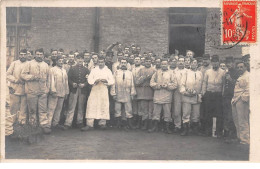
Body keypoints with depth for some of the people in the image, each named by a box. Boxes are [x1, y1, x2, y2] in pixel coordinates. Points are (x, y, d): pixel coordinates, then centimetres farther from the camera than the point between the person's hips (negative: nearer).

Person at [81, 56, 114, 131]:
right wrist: (95, 81, -15)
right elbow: (89, 79, 5)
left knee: (104, 106, -5)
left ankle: (102, 123, 3)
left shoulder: (108, 71, 12)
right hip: (94, 90, 0)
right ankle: (89, 124, -7)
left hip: (104, 90, 0)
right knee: (91, 106, -7)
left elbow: (112, 81, 4)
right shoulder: (93, 70, 16)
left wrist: (106, 81, -16)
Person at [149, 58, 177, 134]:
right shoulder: (157, 72, 10)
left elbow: (175, 84, 0)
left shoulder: (171, 74, 6)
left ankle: (167, 127, 11)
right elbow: (152, 82, 5)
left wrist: (167, 85, -14)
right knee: (156, 111, 5)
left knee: (167, 112, 2)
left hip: (167, 96, -1)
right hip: (157, 95, 1)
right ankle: (154, 126, 14)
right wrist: (158, 85, -11)